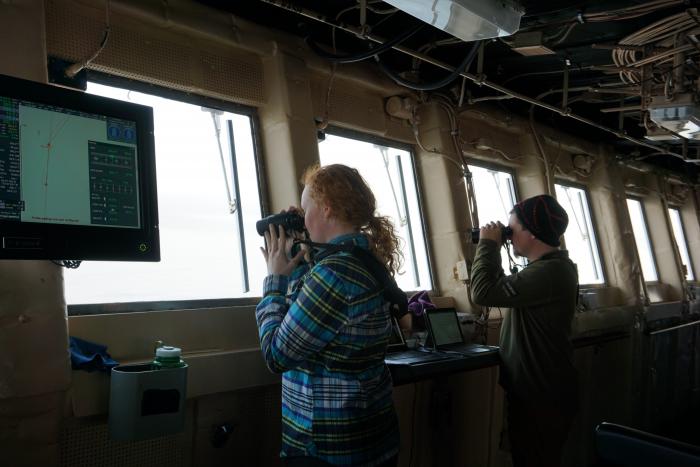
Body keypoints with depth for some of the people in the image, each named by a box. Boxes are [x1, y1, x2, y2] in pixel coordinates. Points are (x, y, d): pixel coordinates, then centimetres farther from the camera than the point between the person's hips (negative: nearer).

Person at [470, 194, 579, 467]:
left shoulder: (550, 272, -24)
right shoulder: (550, 267, 11)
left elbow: (483, 292, -27)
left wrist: (488, 244, -17)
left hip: (542, 399, -10)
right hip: (537, 393, 10)